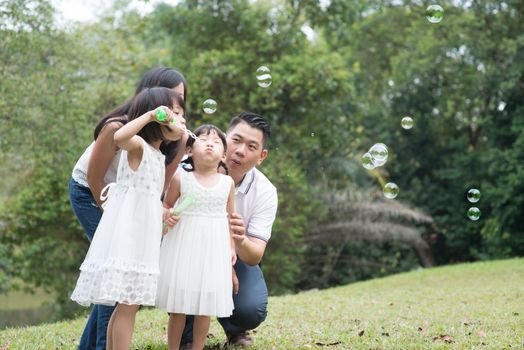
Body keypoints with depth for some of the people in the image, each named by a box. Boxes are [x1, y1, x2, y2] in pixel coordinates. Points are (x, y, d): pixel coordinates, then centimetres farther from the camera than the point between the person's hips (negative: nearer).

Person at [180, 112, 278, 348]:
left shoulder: (265, 192, -18)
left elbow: (255, 257, -21)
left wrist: (240, 241, -46)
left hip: (234, 258, 0)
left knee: (251, 311, -28)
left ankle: (234, 329, 14)